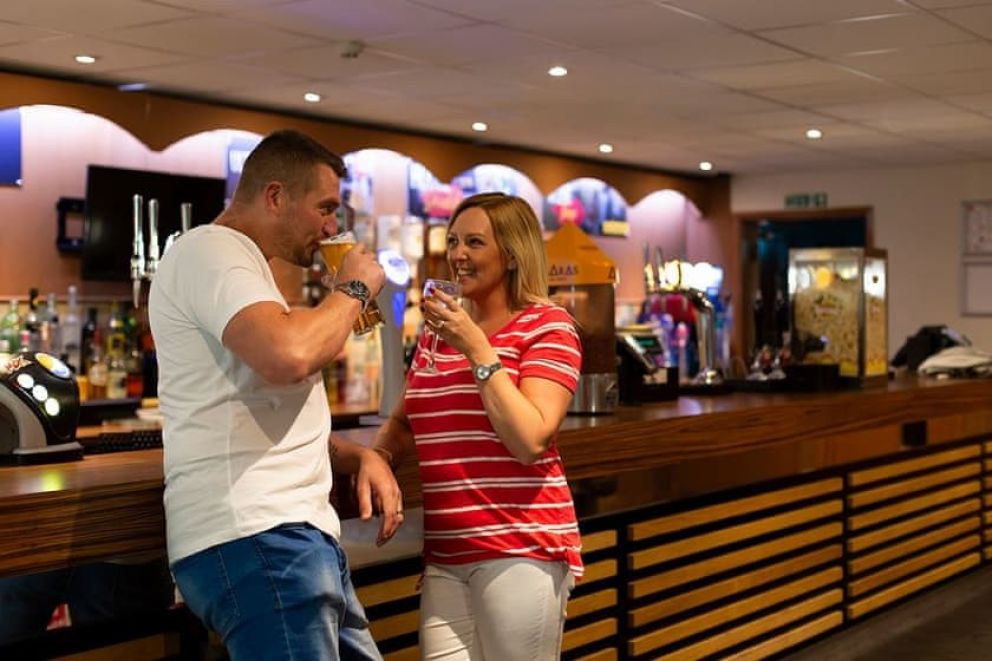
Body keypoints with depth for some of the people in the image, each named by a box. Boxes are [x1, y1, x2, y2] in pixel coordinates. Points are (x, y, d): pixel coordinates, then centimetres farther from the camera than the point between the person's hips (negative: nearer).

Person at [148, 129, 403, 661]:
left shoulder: (236, 263, 24)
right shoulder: (210, 250, -8)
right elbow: (288, 354, -27)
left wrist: (360, 456, 10)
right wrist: (352, 289, -7)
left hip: (296, 533, 10)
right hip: (255, 536, -10)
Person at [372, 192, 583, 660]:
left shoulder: (547, 325, -4)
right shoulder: (438, 331, 14)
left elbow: (530, 441, -15)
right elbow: (404, 423, 25)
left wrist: (478, 350, -14)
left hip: (521, 550, -5)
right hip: (445, 555, 5)